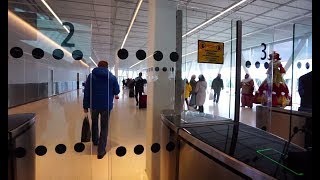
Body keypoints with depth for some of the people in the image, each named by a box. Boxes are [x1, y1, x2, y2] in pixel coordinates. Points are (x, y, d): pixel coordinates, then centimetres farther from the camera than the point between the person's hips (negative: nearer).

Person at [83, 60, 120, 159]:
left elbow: (86, 92, -3)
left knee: (94, 123, 26)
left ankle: (95, 140, 46)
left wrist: (85, 106, 1)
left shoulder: (91, 75, 0)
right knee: (104, 127, 7)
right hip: (106, 105, -1)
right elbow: (117, 91, 3)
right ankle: (101, 151, 8)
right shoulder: (112, 77, -1)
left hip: (94, 105, 2)